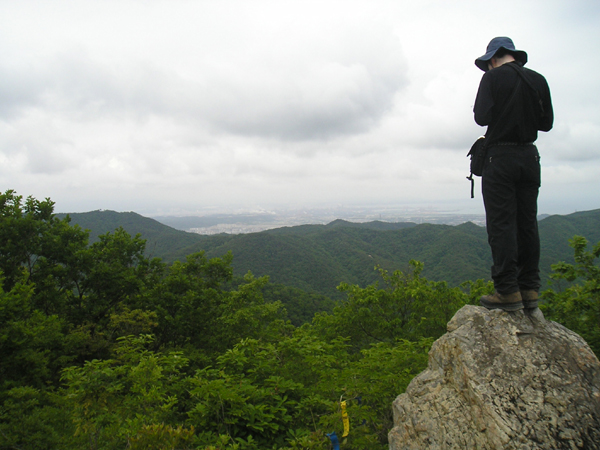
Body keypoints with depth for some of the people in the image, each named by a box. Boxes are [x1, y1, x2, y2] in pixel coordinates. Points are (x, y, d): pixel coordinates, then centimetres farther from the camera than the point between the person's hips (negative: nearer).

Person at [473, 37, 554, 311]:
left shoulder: (493, 77, -3)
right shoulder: (538, 80, 11)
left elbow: (482, 117, -12)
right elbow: (547, 123, 12)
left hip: (501, 157, -5)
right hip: (530, 156, 6)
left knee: (501, 225, -5)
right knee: (527, 224, 8)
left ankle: (508, 291, -7)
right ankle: (529, 290, 11)